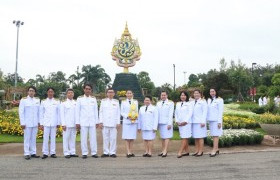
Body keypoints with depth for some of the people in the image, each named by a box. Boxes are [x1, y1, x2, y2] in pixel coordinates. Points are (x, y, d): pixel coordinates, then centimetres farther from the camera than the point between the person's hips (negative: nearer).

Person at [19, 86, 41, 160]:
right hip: (27, 123, -3)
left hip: (35, 123, 3)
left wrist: (39, 121, 6)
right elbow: (21, 112, -5)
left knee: (33, 138, 8)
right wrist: (22, 123, -9)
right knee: (27, 138, 1)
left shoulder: (37, 100, 6)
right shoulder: (24, 100, -3)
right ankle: (27, 154, 7)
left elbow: (39, 111, 9)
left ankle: (33, 153, 14)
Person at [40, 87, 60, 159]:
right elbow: (41, 113, 6)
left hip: (54, 123, 0)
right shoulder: (43, 102, 6)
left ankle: (52, 152, 10)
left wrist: (58, 123, 3)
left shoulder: (57, 102, 6)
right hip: (46, 123, 0)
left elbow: (59, 113, 7)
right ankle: (45, 153, 6)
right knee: (45, 138, -2)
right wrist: (41, 124, 2)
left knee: (53, 138, 3)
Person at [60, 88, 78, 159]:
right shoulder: (64, 103, 1)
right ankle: (66, 153, 5)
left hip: (74, 124, 3)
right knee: (66, 138, -1)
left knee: (73, 138, 5)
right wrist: (63, 124, -8)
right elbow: (62, 114, -1)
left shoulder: (76, 103, 9)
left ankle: (72, 152, 12)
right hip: (67, 124, -3)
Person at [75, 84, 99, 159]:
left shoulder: (93, 99, 9)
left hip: (92, 121, 1)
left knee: (93, 137, 0)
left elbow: (96, 110, 11)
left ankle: (94, 152, 8)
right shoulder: (80, 99, 3)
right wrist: (77, 122, -2)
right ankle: (84, 153, 8)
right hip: (83, 121, -1)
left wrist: (97, 121, 7)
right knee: (83, 138, 0)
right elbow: (77, 111, 3)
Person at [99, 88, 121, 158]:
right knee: (105, 138, 0)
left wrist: (118, 123, 1)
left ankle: (112, 152, 3)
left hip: (114, 123, 0)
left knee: (113, 138, -2)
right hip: (105, 123, 0)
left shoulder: (116, 102, 11)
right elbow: (101, 112, 8)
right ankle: (106, 152, 6)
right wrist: (100, 122, 0)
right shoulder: (103, 101, 11)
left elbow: (118, 113, 8)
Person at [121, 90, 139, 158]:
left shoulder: (135, 102, 11)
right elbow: (121, 112, 3)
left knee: (132, 137, 3)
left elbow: (137, 111, 12)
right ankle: (128, 152, -4)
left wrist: (136, 116, -8)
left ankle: (131, 152, 9)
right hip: (126, 121, -2)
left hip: (134, 121, 2)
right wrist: (127, 116, -13)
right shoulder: (123, 102, 5)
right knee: (127, 137, -5)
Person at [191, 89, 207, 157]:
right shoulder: (192, 102, 17)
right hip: (193, 122, 5)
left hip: (200, 122, -5)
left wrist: (203, 121, -12)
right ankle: (197, 150, 12)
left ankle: (201, 151, 0)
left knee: (200, 137, -4)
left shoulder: (203, 101, 1)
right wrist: (190, 121, 6)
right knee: (195, 137, 6)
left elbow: (205, 112, -4)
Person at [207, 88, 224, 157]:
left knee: (216, 135, -7)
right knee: (213, 135, 7)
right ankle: (216, 149, 13)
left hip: (216, 120, -6)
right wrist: (207, 119, 7)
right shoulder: (209, 100, 13)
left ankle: (214, 150, -10)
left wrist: (219, 122, -12)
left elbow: (220, 111, -7)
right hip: (210, 120, 6)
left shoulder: (219, 100, -3)